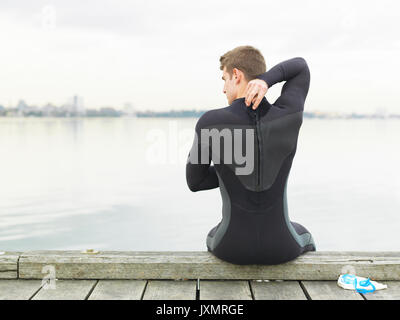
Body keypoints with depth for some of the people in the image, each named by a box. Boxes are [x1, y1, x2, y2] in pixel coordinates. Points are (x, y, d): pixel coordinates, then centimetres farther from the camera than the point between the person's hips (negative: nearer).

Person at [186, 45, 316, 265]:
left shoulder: (209, 123, -15)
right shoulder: (288, 116, -12)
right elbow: (300, 66, 7)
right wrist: (266, 80, -13)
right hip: (280, 247, 1)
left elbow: (194, 181, -2)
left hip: (234, 248, 0)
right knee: (303, 239, 41)